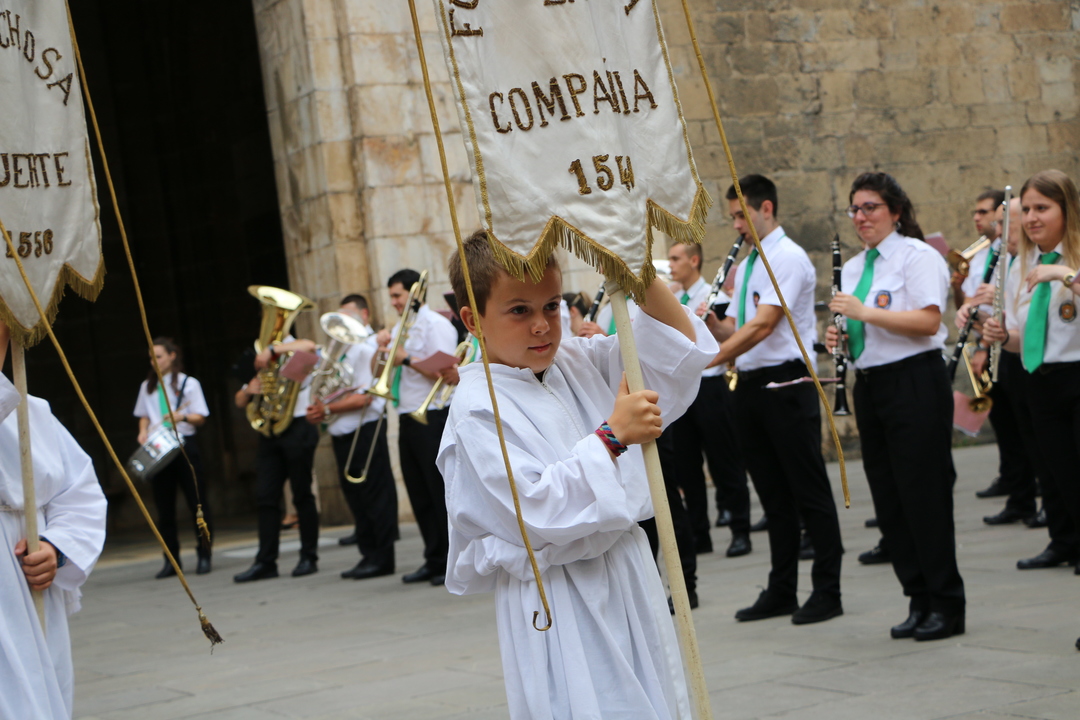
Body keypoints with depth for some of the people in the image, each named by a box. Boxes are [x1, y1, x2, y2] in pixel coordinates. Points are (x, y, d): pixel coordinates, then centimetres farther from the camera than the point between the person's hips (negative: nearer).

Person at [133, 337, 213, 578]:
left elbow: (200, 418, -2)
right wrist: (143, 431, -1)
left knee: (197, 502, -3)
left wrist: (183, 416, -22)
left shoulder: (188, 384, 1)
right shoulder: (147, 387, 13)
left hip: (184, 444, -4)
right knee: (164, 506, 4)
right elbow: (144, 415, 20)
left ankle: (204, 556, 6)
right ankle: (171, 560, 9)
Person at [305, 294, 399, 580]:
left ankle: (382, 559, 0)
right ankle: (369, 554, 18)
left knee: (375, 496, -4)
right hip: (343, 435, 9)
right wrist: (320, 412, 3)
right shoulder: (344, 349, 18)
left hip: (365, 430, -9)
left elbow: (364, 397, -18)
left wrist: (327, 409, -14)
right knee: (355, 497, 12)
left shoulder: (367, 348, -10)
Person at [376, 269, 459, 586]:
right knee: (419, 494, 10)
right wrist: (382, 348, 0)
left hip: (432, 417, -9)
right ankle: (435, 560, 16)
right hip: (407, 418, 9)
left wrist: (407, 359, -16)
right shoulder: (401, 328, 18)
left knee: (442, 492, -7)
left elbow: (443, 372, -18)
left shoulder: (435, 324, -7)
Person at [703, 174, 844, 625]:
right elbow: (733, 330, 17)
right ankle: (781, 590, 18)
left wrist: (707, 360, -25)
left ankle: (827, 592, 4)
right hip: (750, 385, 9)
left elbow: (763, 326, -21)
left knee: (808, 490, -2)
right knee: (773, 494, 12)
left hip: (786, 382, -9)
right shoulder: (747, 264, 17)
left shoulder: (788, 257, -12)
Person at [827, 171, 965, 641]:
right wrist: (840, 337, 3)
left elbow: (928, 321, -19)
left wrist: (866, 312, -22)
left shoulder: (917, 256, -7)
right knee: (888, 498, 7)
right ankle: (919, 600, 15)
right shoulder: (854, 267, 17)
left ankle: (947, 605, 2)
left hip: (915, 382, -8)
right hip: (870, 385, 8)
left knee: (924, 493, -6)